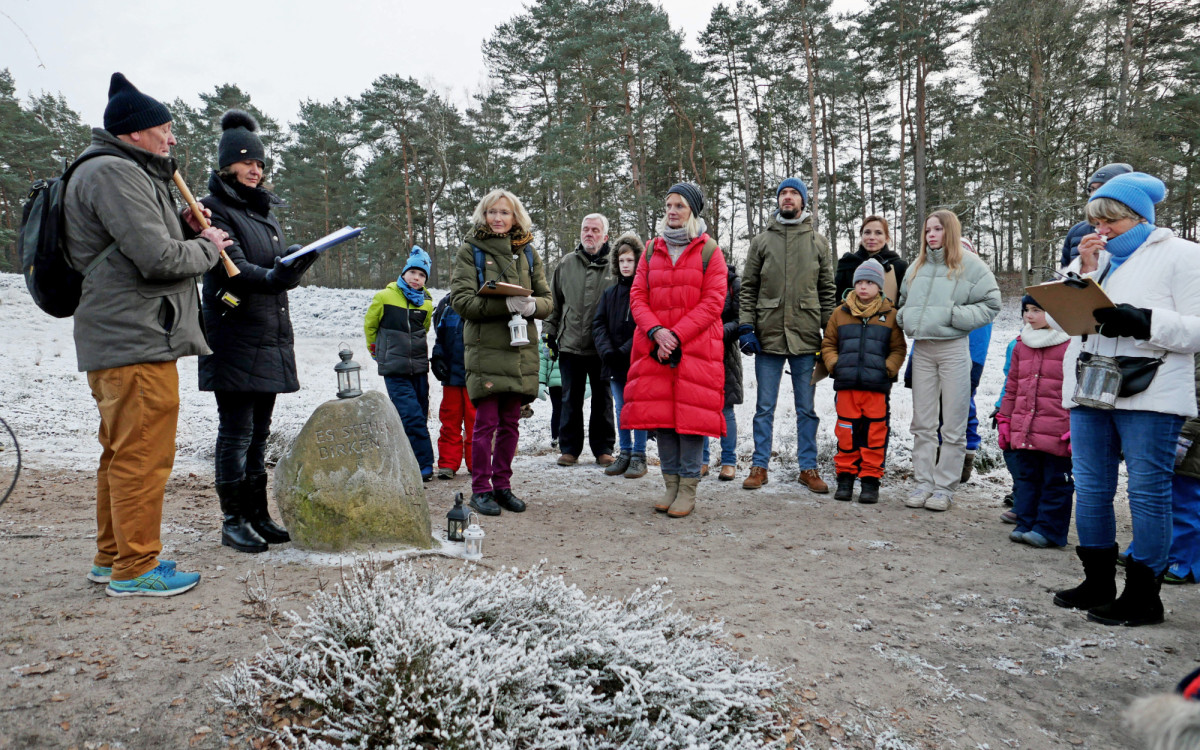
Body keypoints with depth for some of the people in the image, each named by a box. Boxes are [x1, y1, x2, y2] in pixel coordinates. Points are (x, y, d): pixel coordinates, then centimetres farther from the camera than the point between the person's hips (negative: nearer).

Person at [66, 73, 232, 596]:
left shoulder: (128, 174, 22)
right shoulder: (114, 174, -13)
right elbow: (158, 259, -21)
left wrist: (184, 227, 9)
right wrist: (207, 247, -4)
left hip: (118, 337, 11)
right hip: (136, 338, -11)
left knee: (124, 452, 18)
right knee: (143, 454, -5)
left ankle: (111, 557, 29)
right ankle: (134, 569, 4)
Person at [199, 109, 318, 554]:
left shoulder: (266, 212, 19)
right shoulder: (215, 210, -5)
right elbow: (233, 271, -19)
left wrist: (297, 265, 0)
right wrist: (272, 277, -35)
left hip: (271, 338, 7)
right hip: (234, 338, -7)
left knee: (259, 432, 11)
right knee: (236, 430, -5)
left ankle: (257, 514, 18)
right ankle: (233, 521, 3)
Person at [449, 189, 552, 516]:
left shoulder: (527, 253, 14)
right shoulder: (470, 250, 2)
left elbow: (547, 299, 12)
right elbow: (460, 299, -9)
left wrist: (532, 306, -12)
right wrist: (505, 305, -20)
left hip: (521, 349, 4)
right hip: (485, 347, -4)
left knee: (511, 422, 8)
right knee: (486, 421, -4)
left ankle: (502, 485, 20)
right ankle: (481, 489, 8)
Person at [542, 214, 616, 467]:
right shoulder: (565, 265, 9)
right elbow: (554, 302, 14)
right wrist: (549, 331, 7)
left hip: (603, 348, -2)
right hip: (570, 344, 2)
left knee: (603, 399, 7)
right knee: (570, 400, 7)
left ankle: (603, 449, 18)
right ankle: (569, 448, 17)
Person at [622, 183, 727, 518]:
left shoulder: (709, 251, 3)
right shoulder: (652, 249, 14)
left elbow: (712, 301, -5)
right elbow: (637, 296, 8)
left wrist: (676, 335, -14)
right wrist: (656, 332, -10)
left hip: (696, 347, -3)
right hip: (655, 346, 4)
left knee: (691, 412, -4)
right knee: (660, 411, 4)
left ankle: (688, 489, 5)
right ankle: (670, 484, 15)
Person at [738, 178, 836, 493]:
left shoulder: (818, 242, 9)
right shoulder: (762, 240, 7)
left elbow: (828, 291, 9)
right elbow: (748, 288, 5)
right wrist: (746, 327, -6)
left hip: (806, 337, 0)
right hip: (768, 336, 0)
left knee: (806, 408, 8)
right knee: (764, 407, 7)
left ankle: (808, 467, 19)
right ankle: (759, 466, 16)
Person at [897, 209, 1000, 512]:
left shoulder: (970, 265, -2)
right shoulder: (917, 265, 12)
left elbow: (990, 306, -5)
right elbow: (904, 300, 25)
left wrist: (953, 315, -14)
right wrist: (906, 319, 5)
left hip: (953, 349, -5)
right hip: (921, 350, 5)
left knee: (953, 424, 1)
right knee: (922, 422, 8)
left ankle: (945, 486, 8)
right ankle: (923, 482, 16)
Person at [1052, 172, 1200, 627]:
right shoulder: (1093, 258, 16)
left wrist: (1143, 321, -23)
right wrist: (1083, 271, -2)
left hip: (1150, 395, -6)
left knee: (1147, 490, 0)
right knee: (1090, 488, 11)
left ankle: (1143, 596, 10)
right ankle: (1098, 583, 24)